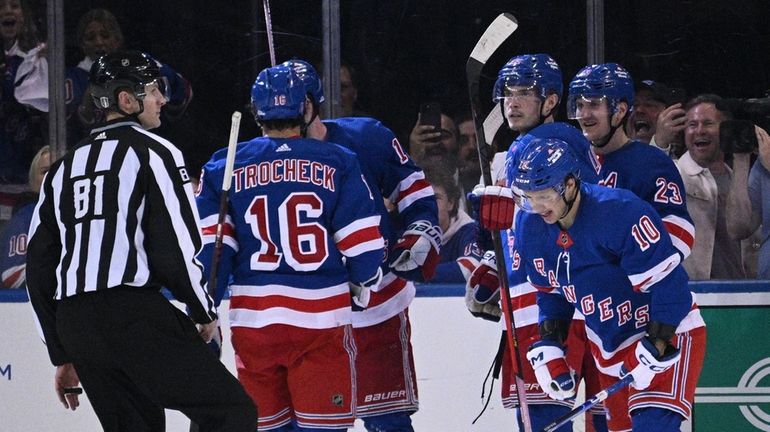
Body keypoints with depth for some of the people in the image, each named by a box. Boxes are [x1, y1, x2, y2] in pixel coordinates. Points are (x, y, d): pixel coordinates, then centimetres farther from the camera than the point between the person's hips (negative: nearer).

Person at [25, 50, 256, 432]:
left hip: (73, 324, 7)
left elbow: (40, 267, 20)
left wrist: (62, 356, 25)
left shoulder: (64, 168, 21)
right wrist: (205, 313, 6)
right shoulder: (152, 151, 0)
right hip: (136, 314, -7)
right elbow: (177, 246, -9)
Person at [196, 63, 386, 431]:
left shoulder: (225, 169, 4)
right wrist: (364, 288, 20)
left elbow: (210, 247, -1)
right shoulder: (337, 163, 1)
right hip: (322, 318, -2)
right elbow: (364, 246, 0)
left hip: (252, 319, 2)